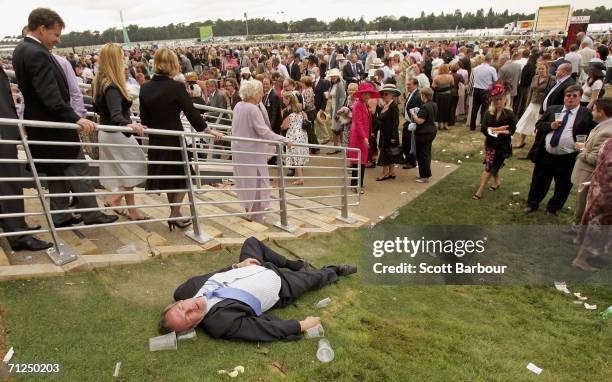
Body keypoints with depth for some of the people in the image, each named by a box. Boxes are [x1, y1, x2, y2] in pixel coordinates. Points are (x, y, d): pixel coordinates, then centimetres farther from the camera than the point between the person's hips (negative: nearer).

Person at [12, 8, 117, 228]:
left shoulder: (21, 50, 11)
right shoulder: (38, 54, -21)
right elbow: (50, 94, -29)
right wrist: (76, 118, -36)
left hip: (41, 125, 10)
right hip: (54, 125, -10)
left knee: (57, 172, 16)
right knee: (79, 170, 0)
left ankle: (61, 217, 23)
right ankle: (91, 215, 9)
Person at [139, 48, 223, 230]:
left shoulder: (145, 88, 0)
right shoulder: (176, 87, -15)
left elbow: (144, 118, 3)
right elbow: (191, 112, -13)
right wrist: (209, 130, -4)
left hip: (155, 139, 5)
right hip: (174, 138, -5)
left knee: (168, 176, 18)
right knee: (182, 175, 11)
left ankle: (175, 214, 28)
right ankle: (175, 214, 6)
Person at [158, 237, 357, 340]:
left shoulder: (186, 290, -20)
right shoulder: (222, 322, -37)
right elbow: (269, 329, -32)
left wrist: (237, 265, -7)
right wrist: (302, 325, -25)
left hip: (253, 268, 5)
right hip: (279, 287, -5)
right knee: (314, 278, 12)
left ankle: (294, 265, 36)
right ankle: (335, 271, 49)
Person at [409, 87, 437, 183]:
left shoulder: (424, 107, -23)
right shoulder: (434, 105, 7)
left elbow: (419, 121, -26)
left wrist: (413, 113, -13)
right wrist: (416, 113, 15)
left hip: (423, 133, -10)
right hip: (431, 131, 10)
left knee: (422, 154, 0)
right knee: (427, 153, 18)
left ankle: (425, 176, 6)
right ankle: (426, 174, 28)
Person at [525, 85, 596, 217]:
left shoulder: (586, 114, -3)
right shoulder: (552, 109, 7)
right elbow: (538, 124, 9)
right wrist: (550, 125, -9)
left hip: (568, 159, -2)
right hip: (546, 154, 2)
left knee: (562, 186, 12)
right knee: (538, 182, 17)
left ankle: (553, 208, 34)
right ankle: (532, 203, 37)